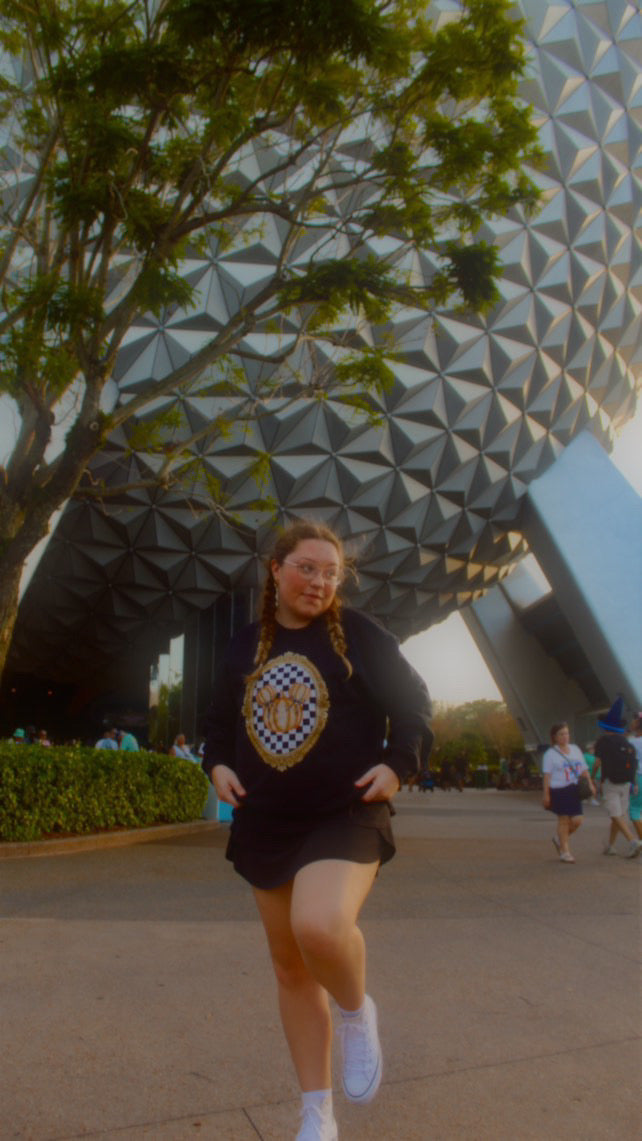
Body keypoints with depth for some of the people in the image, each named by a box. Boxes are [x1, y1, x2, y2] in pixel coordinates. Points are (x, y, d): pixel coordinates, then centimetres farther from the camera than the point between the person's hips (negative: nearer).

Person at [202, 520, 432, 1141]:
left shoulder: (359, 634, -5)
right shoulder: (245, 645, 6)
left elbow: (413, 705, 1)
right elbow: (221, 722, 18)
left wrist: (397, 764, -13)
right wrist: (218, 765, 1)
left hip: (346, 816, -4)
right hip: (265, 825, 5)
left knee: (320, 926, -32)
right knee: (290, 967, 13)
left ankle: (356, 1011, 5)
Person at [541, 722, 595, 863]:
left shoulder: (576, 749, 14)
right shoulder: (550, 753, -3)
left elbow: (584, 769, 17)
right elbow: (547, 775, -6)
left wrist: (590, 784, 4)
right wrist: (546, 794, -11)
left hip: (574, 790, 5)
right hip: (558, 790, -5)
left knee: (577, 820, 0)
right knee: (563, 820, 0)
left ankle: (559, 839, 26)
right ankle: (565, 851, 12)